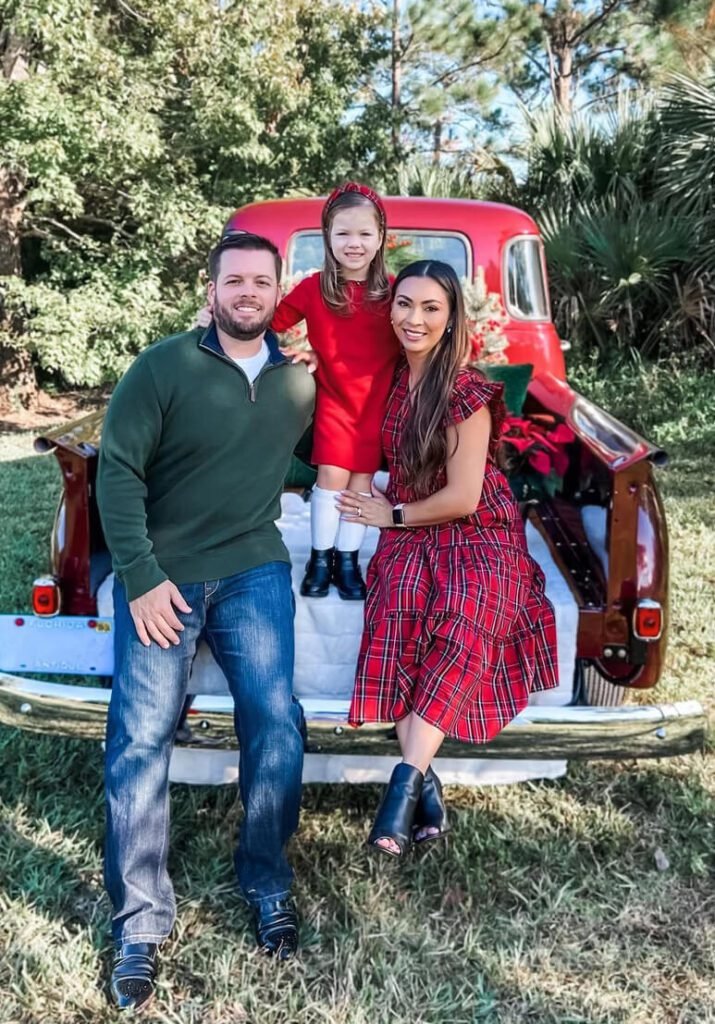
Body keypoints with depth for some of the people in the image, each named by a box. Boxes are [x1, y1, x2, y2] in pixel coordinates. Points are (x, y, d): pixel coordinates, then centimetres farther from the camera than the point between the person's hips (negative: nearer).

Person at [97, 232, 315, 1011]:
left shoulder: (300, 381, 5)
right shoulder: (164, 367, -8)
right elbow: (117, 470, -10)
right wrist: (141, 578, -15)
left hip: (253, 572, 3)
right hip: (160, 574, -2)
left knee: (275, 726, -5)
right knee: (139, 739, -3)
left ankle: (267, 883, 18)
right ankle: (141, 920, 12)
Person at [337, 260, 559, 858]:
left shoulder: (467, 393, -13)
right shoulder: (393, 378, 6)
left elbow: (463, 498, -14)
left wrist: (393, 515, -1)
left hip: (478, 538, -4)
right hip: (410, 540, 4)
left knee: (460, 638, -31)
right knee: (398, 634, -25)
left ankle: (405, 781, -32)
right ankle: (428, 789, -25)